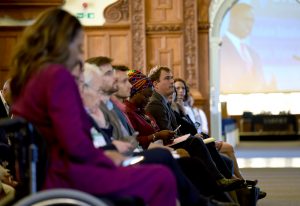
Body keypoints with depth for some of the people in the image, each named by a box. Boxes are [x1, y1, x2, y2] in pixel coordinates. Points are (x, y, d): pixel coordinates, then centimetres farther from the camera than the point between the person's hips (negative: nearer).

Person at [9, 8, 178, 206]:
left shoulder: (26, 76, 12)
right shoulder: (58, 75, -16)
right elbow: (75, 143, -23)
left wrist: (101, 154, 13)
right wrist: (106, 159, -4)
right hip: (65, 174, -10)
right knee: (163, 177, -8)